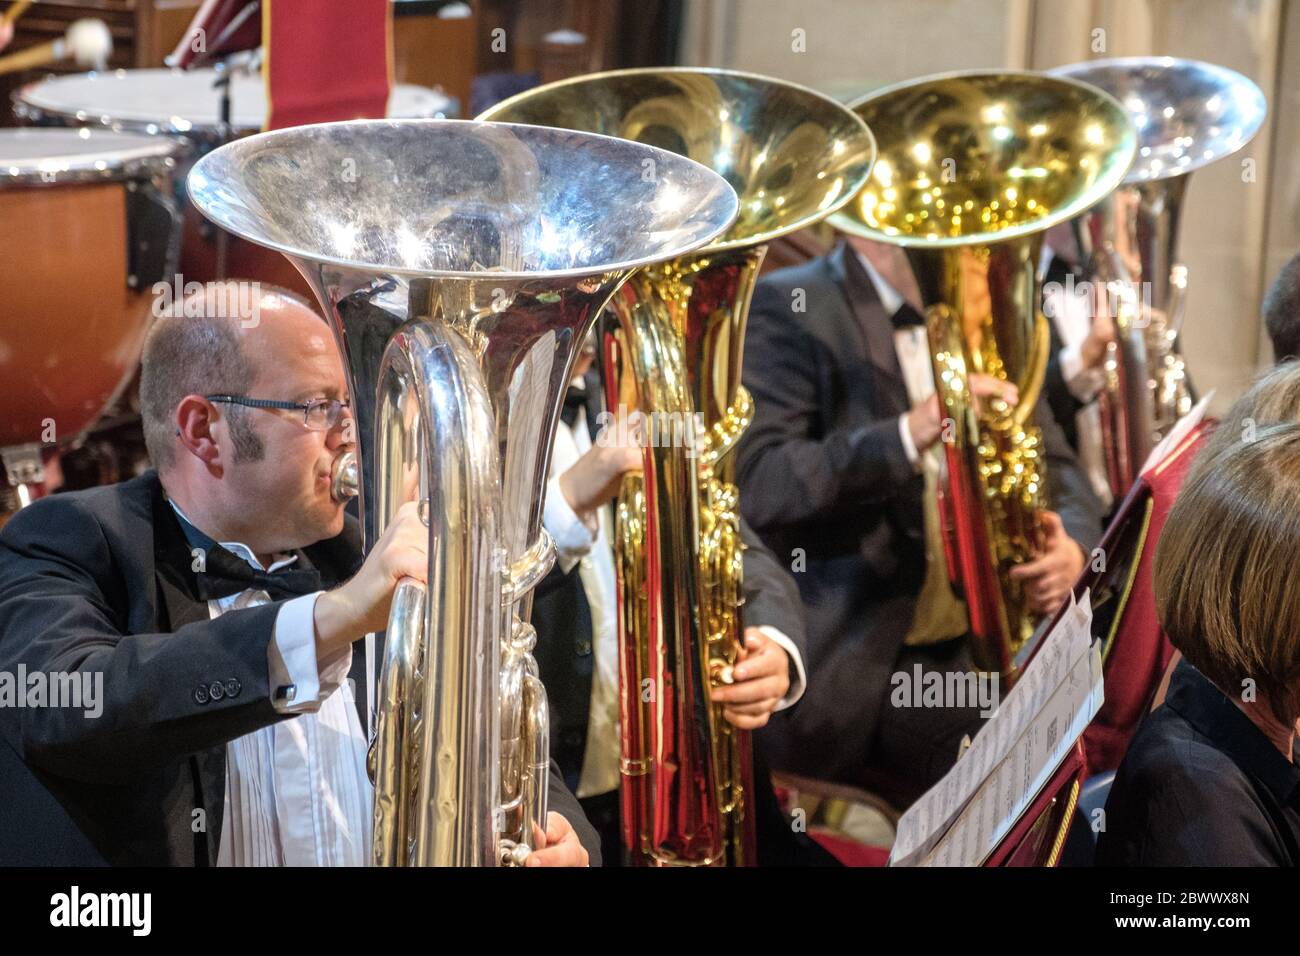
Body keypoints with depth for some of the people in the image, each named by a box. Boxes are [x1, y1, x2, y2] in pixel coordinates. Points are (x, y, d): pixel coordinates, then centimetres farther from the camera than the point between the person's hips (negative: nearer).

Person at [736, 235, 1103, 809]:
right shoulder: (789, 309, -6)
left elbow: (1055, 463, 15)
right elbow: (757, 485, -19)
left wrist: (1073, 542, -7)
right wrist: (909, 434, -31)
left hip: (986, 655, 5)